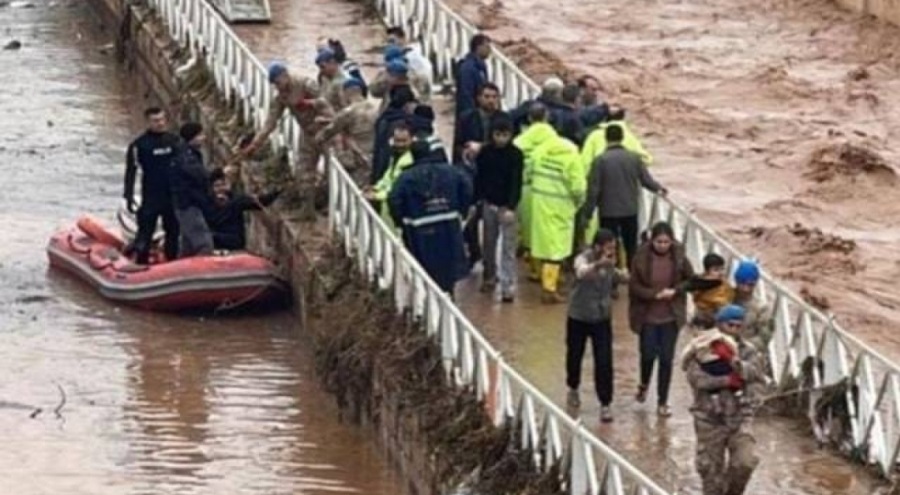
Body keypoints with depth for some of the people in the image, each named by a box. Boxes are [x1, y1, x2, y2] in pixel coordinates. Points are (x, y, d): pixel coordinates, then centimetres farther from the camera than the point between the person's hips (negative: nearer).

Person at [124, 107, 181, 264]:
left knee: (173, 231, 10)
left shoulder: (174, 141, 7)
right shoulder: (139, 145, -6)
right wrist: (129, 196, -13)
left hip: (173, 195, 5)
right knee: (145, 231, -6)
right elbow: (131, 172, -7)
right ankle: (141, 263, -2)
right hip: (151, 197, -5)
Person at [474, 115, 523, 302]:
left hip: (507, 206, -4)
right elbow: (479, 178, 6)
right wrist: (475, 201, 4)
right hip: (489, 204, 4)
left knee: (508, 247, -5)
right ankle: (489, 277, 32)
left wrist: (511, 207, -24)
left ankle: (508, 286, -5)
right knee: (489, 243, 16)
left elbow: (516, 182, -15)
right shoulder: (485, 152, -1)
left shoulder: (516, 155, -10)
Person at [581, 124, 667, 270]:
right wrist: (658, 188, 26)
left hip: (609, 213, -3)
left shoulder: (600, 160, -14)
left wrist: (587, 214, -4)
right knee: (631, 247, 15)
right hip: (630, 211, 3)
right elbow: (646, 180, 3)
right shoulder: (634, 158, -5)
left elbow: (593, 190, -13)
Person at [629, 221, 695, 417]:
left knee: (666, 358, 4)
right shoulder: (641, 258, -13)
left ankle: (662, 402, 16)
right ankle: (644, 384, 37)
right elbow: (634, 287, -10)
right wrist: (656, 294, -21)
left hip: (671, 317, 1)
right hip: (647, 316, -1)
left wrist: (675, 290, -13)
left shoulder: (679, 257, -8)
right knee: (648, 354, 3)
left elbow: (691, 280, 4)